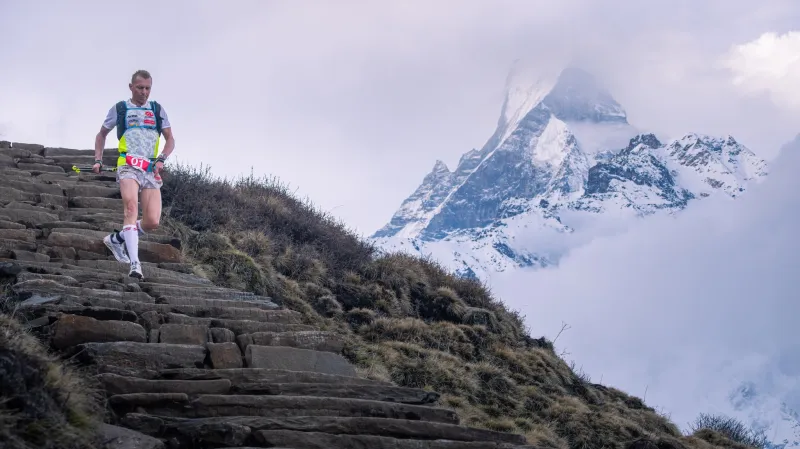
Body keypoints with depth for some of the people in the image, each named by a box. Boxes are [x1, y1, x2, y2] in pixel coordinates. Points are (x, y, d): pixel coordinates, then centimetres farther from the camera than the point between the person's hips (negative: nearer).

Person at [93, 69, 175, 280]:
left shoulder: (158, 110, 16)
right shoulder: (119, 109, 12)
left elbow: (170, 139, 15)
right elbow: (102, 134, 24)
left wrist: (161, 159, -3)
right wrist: (98, 160, 11)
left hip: (151, 170, 3)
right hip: (128, 166, -3)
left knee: (152, 222, -9)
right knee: (131, 208, -28)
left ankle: (117, 238, 19)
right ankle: (135, 264, -37)